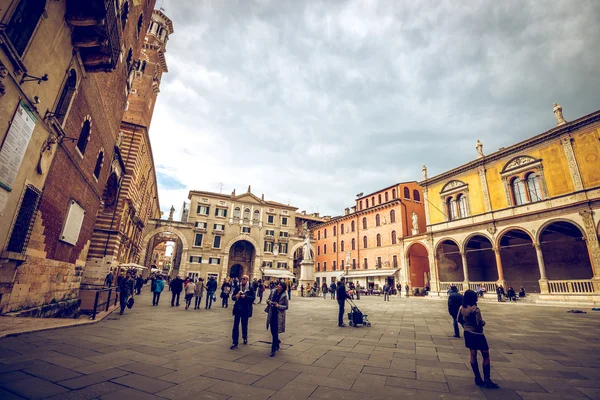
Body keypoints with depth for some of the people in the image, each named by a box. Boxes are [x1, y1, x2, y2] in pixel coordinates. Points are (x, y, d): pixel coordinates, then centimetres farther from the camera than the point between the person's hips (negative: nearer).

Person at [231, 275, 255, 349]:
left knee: (244, 324, 15)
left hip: (245, 309, -1)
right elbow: (233, 297, 5)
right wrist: (235, 296, -17)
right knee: (235, 325, -2)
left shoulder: (250, 288, -5)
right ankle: (235, 342, 5)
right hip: (237, 308, 1)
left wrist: (245, 296, -22)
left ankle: (245, 338, 38)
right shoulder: (238, 287, 1)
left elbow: (253, 298, -10)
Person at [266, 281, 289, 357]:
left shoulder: (284, 296, -11)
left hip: (278, 316, -5)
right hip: (271, 314, 5)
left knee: (275, 332, -4)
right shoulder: (273, 292, 1)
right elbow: (268, 299, 13)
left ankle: (273, 349, 7)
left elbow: (286, 307, -6)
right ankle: (277, 342, 44)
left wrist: (278, 306, -21)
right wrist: (269, 302, -9)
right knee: (272, 331, 16)